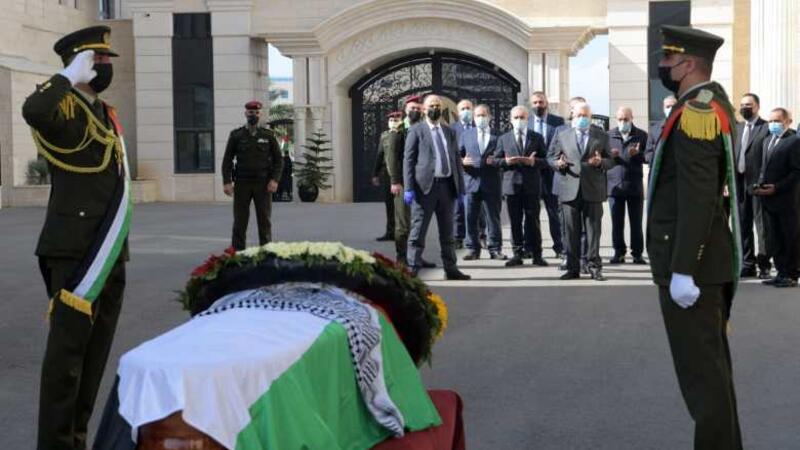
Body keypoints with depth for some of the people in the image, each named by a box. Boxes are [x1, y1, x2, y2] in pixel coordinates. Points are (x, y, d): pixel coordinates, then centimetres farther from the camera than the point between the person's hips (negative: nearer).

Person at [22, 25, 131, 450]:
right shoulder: (65, 108, -8)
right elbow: (33, 111, -35)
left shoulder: (106, 115, 18)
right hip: (77, 250, -9)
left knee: (95, 349, 13)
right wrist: (69, 77, -20)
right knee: (67, 348, -6)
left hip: (109, 252, 9)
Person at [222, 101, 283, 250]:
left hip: (263, 184, 0)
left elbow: (278, 159, 5)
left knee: (264, 221, 1)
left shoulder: (268, 135, 6)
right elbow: (227, 160, 4)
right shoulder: (236, 135, 5)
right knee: (240, 221, 1)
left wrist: (274, 180, -8)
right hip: (242, 184, 0)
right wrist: (227, 182, -7)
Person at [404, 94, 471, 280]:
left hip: (447, 186, 5)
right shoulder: (416, 131, 1)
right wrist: (408, 188, -13)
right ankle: (412, 269, -1)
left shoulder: (449, 132, 16)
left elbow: (456, 160, 16)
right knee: (418, 231, -4)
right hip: (425, 186, -5)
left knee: (447, 231, 11)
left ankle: (451, 268, 17)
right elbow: (408, 160, -4)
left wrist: (460, 187, 8)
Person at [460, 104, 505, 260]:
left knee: (493, 217, 4)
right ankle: (473, 249, 10)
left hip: (491, 183, -1)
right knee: (471, 218, 2)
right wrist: (461, 161, -9)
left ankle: (495, 249, 10)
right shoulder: (466, 135, 13)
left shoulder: (498, 135, 6)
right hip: (471, 182, 2)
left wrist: (497, 161, -13)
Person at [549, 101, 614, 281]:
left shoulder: (601, 136, 10)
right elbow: (551, 157, 11)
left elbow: (610, 161, 9)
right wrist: (558, 164, -11)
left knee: (593, 230, 1)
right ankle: (573, 268, 8)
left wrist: (600, 162, -13)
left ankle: (594, 267, 6)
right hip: (570, 190, 1)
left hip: (593, 191, 0)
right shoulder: (562, 135, 11)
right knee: (572, 231, 3)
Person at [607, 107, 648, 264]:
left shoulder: (641, 135, 4)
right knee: (616, 222, 4)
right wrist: (609, 156, -14)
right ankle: (619, 252, 11)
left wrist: (637, 154, -19)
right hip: (614, 184, 1)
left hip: (635, 185, -1)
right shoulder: (609, 135, 9)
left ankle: (637, 253, 8)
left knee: (636, 222, 3)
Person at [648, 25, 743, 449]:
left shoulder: (697, 111, -18)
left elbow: (697, 198, -24)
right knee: (710, 362, 17)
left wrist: (682, 269, -24)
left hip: (691, 261, -10)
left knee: (700, 368, -3)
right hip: (709, 259, 10)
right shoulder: (712, 102, 13)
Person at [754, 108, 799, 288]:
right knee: (775, 240, 9)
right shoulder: (768, 141, 17)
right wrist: (760, 185, 5)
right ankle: (781, 272, 16)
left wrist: (776, 187, -17)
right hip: (770, 200, 7)